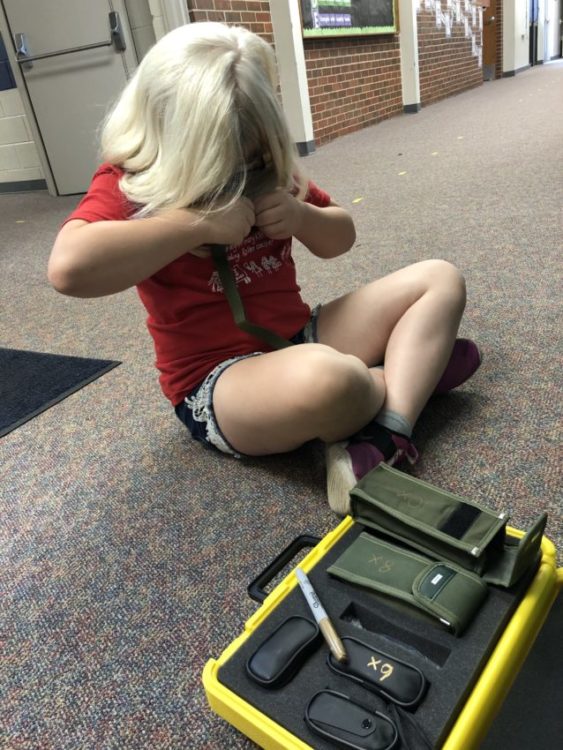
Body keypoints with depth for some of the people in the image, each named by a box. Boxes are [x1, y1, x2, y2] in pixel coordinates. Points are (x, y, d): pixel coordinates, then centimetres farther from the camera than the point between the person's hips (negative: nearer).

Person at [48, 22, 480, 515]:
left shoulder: (262, 170, 8)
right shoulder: (129, 183, -10)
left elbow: (341, 239, 14)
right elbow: (68, 268, -31)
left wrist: (301, 216, -9)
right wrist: (201, 222, -26)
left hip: (301, 337, 8)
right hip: (216, 379, -7)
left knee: (440, 280, 3)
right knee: (323, 378, -41)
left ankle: (383, 439, -21)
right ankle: (415, 368, -3)